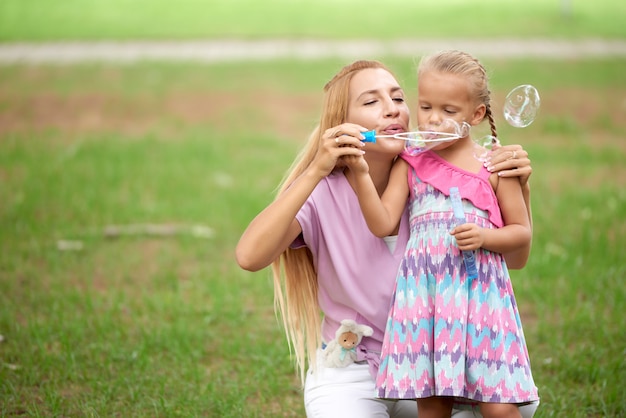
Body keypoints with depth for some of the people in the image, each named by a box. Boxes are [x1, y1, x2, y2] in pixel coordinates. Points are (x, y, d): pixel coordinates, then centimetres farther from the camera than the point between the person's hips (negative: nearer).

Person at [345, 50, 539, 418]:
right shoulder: (409, 166, 9)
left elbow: (522, 232, 7)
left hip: (481, 290, -1)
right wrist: (361, 174, -13)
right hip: (425, 291, 2)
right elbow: (383, 225, -2)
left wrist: (484, 237, -11)